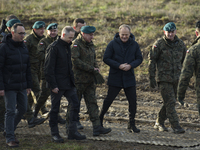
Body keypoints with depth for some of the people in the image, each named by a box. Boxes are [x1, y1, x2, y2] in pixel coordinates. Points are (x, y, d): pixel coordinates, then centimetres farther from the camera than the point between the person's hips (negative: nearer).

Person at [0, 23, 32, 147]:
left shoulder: (24, 47, 10)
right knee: (11, 111, -4)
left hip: (22, 86, 6)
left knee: (22, 109, 11)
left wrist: (29, 85, 13)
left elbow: (28, 68, 16)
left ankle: (10, 130, 29)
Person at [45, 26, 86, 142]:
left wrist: (72, 79, 14)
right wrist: (53, 85, -17)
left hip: (68, 83, 8)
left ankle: (72, 131, 7)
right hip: (58, 84, -8)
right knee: (55, 109, 2)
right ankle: (55, 134, 10)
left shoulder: (67, 46, 12)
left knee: (75, 103, 1)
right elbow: (48, 68, -15)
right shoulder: (54, 47, -13)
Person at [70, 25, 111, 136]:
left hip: (89, 79, 8)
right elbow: (75, 60, -21)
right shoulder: (76, 44, -12)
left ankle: (97, 127, 0)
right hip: (78, 80, -8)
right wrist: (91, 69, -18)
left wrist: (96, 68, 3)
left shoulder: (90, 45, 15)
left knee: (92, 103, 3)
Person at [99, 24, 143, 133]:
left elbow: (139, 59, 6)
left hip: (129, 78, 3)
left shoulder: (134, 45, 4)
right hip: (115, 78, -3)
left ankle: (131, 124, 15)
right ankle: (100, 119, 19)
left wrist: (130, 65, -14)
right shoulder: (113, 44, -5)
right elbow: (106, 59, -7)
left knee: (133, 101, 3)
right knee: (109, 99, 3)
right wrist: (119, 66, -18)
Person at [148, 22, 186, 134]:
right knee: (170, 102, -10)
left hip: (176, 78, 5)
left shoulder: (180, 44, 7)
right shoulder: (159, 44, -5)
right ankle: (176, 126, -10)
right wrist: (152, 77, -7)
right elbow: (152, 60, -2)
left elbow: (185, 61, 17)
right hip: (164, 78, -5)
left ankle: (159, 123, 24)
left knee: (170, 102, 9)